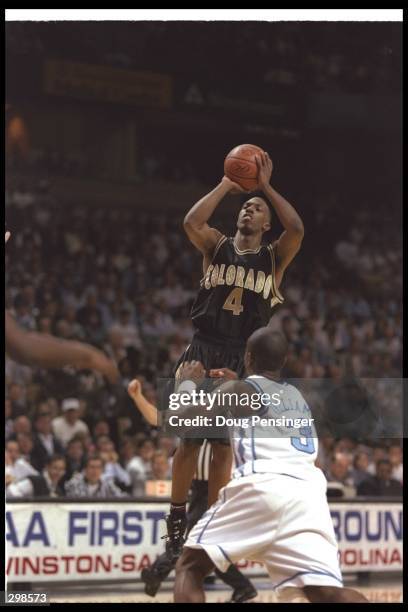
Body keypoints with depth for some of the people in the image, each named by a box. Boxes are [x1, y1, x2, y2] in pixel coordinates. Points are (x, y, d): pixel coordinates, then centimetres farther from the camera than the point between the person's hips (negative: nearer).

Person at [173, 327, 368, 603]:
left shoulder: (237, 390, 11)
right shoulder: (297, 396, 29)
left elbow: (185, 421, 14)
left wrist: (190, 384, 32)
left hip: (262, 488, -5)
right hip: (309, 492, 5)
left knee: (190, 567, 10)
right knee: (327, 592, -5)